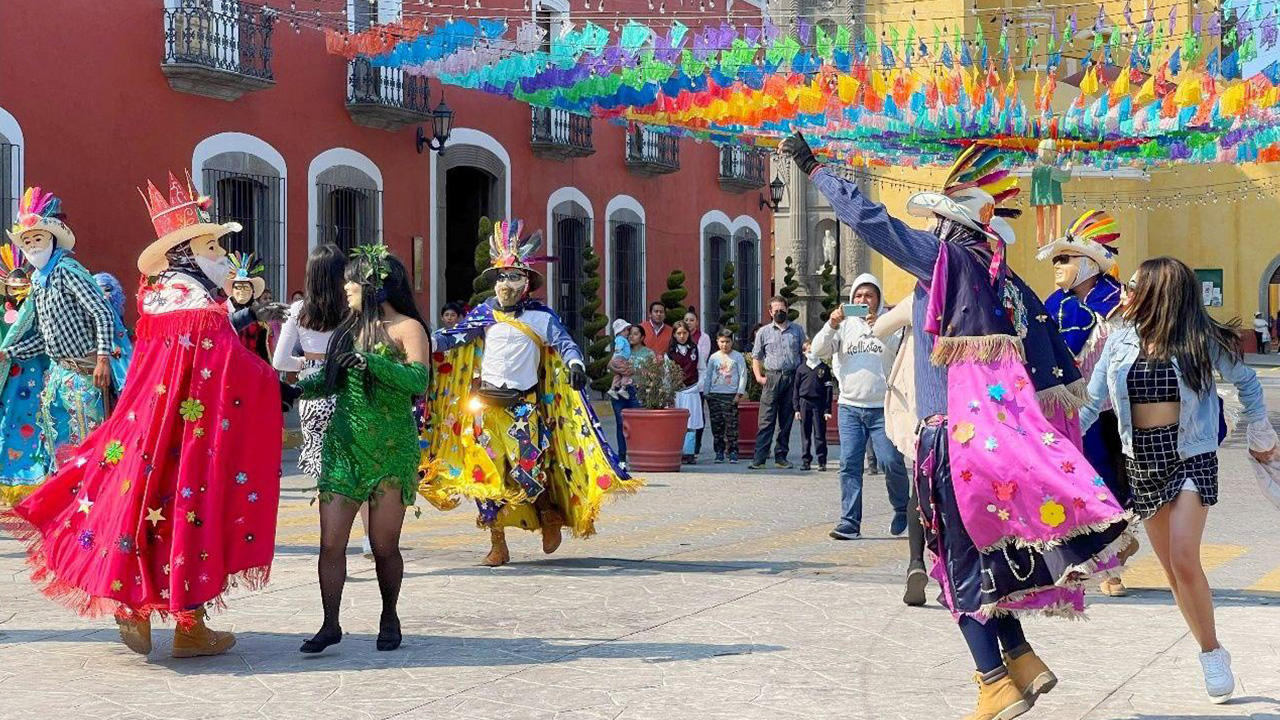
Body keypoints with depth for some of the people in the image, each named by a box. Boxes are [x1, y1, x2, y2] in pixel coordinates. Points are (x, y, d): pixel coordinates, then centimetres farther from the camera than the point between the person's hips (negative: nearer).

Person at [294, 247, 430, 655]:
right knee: (331, 542, -3)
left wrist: (370, 360, -25)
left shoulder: (407, 328, -4)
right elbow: (331, 379, 23)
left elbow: (419, 380, -19)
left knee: (384, 545, 1)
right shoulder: (350, 328, 15)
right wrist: (295, 388, 8)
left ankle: (389, 618, 21)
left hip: (391, 450, -5)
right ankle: (330, 625, 4)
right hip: (343, 445, 5)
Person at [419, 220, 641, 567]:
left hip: (525, 405, -2)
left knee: (527, 470, -12)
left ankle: (550, 515, 19)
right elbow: (452, 337, 7)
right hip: (486, 403, 3)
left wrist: (575, 363, -26)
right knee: (486, 473, 0)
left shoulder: (541, 316, 1)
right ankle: (497, 546, 9)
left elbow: (564, 343, -6)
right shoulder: (484, 313, 7)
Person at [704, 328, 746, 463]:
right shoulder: (714, 358, 10)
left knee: (731, 424, -6)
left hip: (731, 396, -3)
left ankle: (733, 452, -2)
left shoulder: (737, 357, 3)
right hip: (714, 395, 3)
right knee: (716, 425, 3)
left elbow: (743, 375, 2)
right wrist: (705, 394, 10)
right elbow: (708, 376, 15)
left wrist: (739, 393, -5)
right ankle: (719, 452, 10)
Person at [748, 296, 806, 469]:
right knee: (766, 420, -9)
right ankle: (759, 458, -11)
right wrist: (758, 376, -1)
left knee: (786, 421, 6)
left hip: (792, 378, 2)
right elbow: (756, 357, 13)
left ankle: (781, 457, 13)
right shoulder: (764, 332, 9)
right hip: (772, 378, -2)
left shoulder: (797, 330, 12)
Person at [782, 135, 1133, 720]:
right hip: (1005, 423, 7)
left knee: (962, 558, -1)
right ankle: (1022, 661, 17)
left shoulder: (943, 257, -6)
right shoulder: (1008, 282, 12)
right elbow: (1054, 364, 12)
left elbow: (868, 218, -4)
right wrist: (1051, 427, 19)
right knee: (985, 550, 17)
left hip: (955, 427, -7)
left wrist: (813, 168, 6)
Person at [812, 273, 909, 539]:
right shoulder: (844, 325, 13)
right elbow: (819, 350, 2)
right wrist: (831, 325, -15)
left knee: (891, 461, -7)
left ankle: (902, 510, 18)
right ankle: (849, 522, -1)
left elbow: (903, 347, -12)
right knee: (849, 464, -3)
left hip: (883, 408, -2)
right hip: (850, 407, 2)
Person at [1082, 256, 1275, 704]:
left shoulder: (1201, 340, -7)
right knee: (1173, 571, 5)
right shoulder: (1121, 339, 1)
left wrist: (1260, 436, 15)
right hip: (1141, 460, 4)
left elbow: (1246, 381, 9)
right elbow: (1092, 402, 5)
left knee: (1184, 562, -17)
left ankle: (1212, 651, 0)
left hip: (1190, 455, -4)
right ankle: (1211, 654, 19)